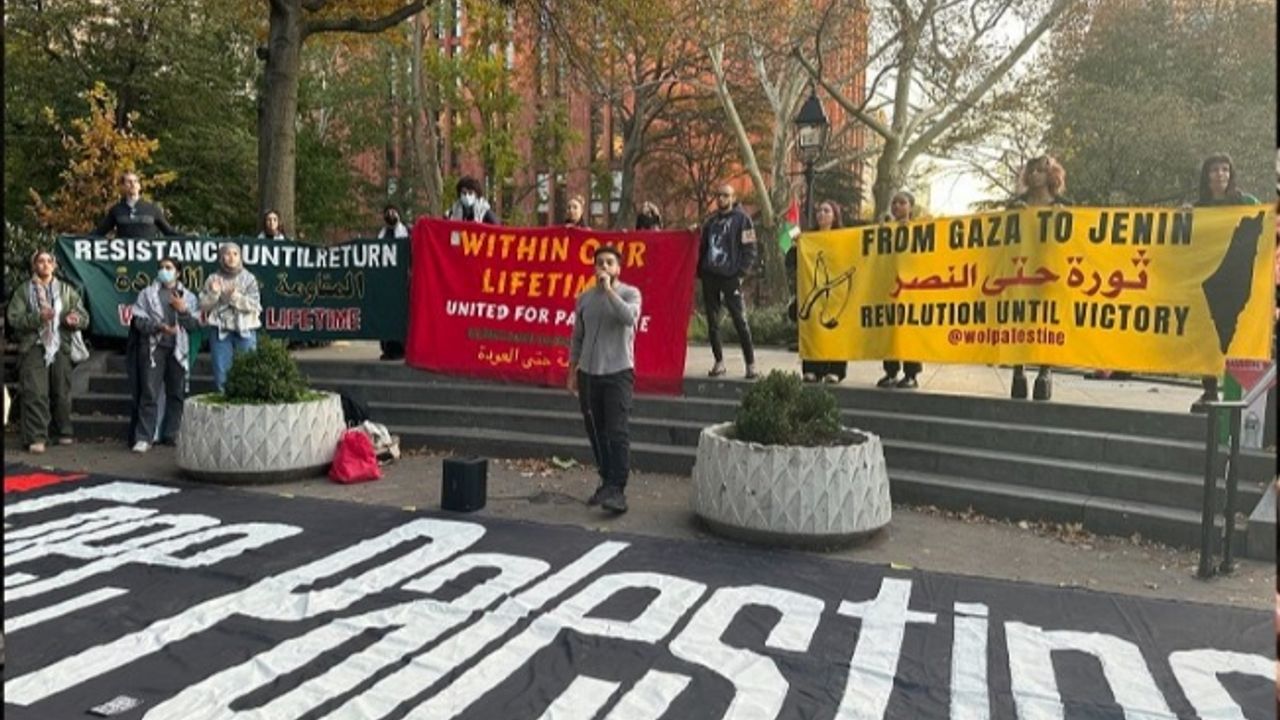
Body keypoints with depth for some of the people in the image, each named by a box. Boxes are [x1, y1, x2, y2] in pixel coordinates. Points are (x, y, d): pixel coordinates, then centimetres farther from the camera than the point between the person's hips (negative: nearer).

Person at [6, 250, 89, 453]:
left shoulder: (66, 290, 13)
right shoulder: (24, 290, 8)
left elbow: (84, 317, 9)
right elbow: (13, 318, -2)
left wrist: (75, 320, -15)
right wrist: (38, 317, -17)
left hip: (60, 347, 2)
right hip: (33, 347, -2)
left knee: (62, 392, 6)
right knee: (35, 393, -10)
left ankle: (63, 432, 20)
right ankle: (36, 438, -11)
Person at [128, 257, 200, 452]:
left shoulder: (188, 297, 14)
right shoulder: (147, 293, 11)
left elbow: (194, 324, 6)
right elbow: (139, 320, 0)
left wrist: (183, 310, -9)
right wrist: (160, 326, -15)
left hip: (178, 349, 2)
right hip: (154, 347, -2)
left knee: (177, 393, 4)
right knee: (149, 393, -7)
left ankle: (171, 435, 13)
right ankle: (144, 438, -7)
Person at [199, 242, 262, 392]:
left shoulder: (248, 278, 4)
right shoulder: (213, 279, 7)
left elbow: (254, 305, -5)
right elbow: (203, 306, 3)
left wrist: (235, 296, -17)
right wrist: (213, 294, -14)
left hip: (245, 331, -1)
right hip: (221, 331, 1)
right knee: (221, 371, 3)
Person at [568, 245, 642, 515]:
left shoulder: (629, 293, -1)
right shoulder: (584, 298, 11)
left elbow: (629, 317, -23)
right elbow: (577, 338, 16)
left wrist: (608, 289, -19)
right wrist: (572, 372, 14)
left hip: (618, 372, -4)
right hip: (588, 373, 5)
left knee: (618, 433, -10)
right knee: (596, 432, 9)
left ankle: (617, 490, -11)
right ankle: (606, 482, 21)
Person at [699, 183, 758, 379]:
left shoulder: (741, 219, 1)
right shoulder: (711, 221, 17)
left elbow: (750, 249, -4)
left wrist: (741, 272, -12)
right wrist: (700, 270, 9)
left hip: (730, 277, -5)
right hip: (709, 276, 6)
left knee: (740, 321, -8)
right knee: (712, 322, 6)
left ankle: (751, 364, -3)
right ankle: (719, 361, 15)